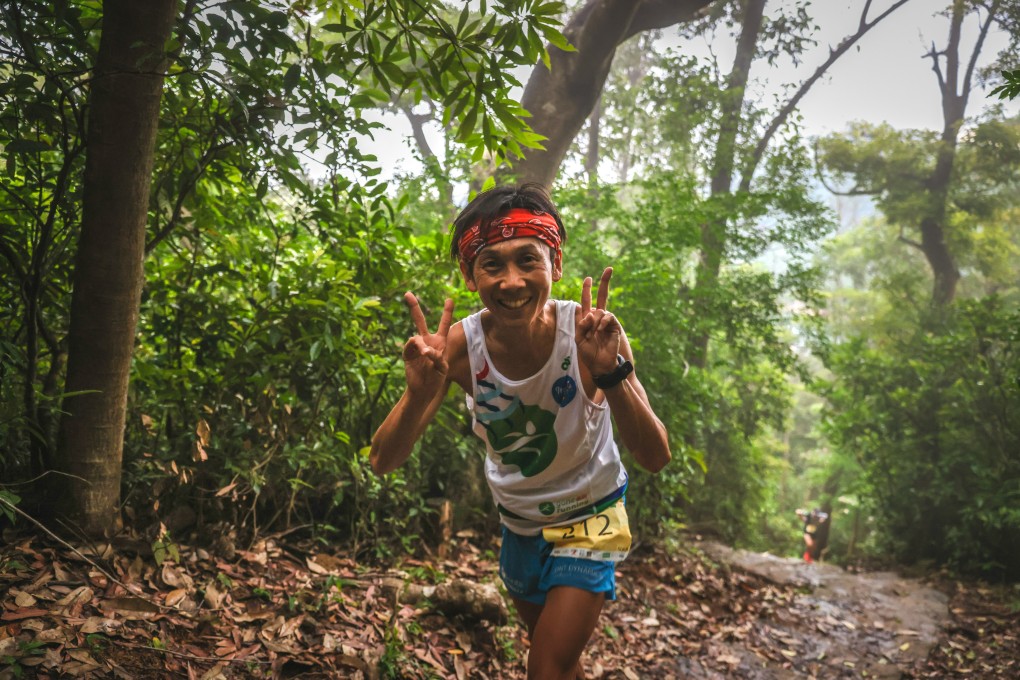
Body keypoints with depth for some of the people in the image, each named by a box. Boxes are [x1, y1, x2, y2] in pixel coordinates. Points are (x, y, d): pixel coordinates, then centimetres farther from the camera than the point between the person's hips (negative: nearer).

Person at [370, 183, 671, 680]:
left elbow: (655, 458, -31)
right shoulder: (459, 347, -24)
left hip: (588, 516, -3)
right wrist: (420, 394, -44)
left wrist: (612, 373, -47)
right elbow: (383, 462, -24)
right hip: (518, 522, 3)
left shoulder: (588, 332, -28)